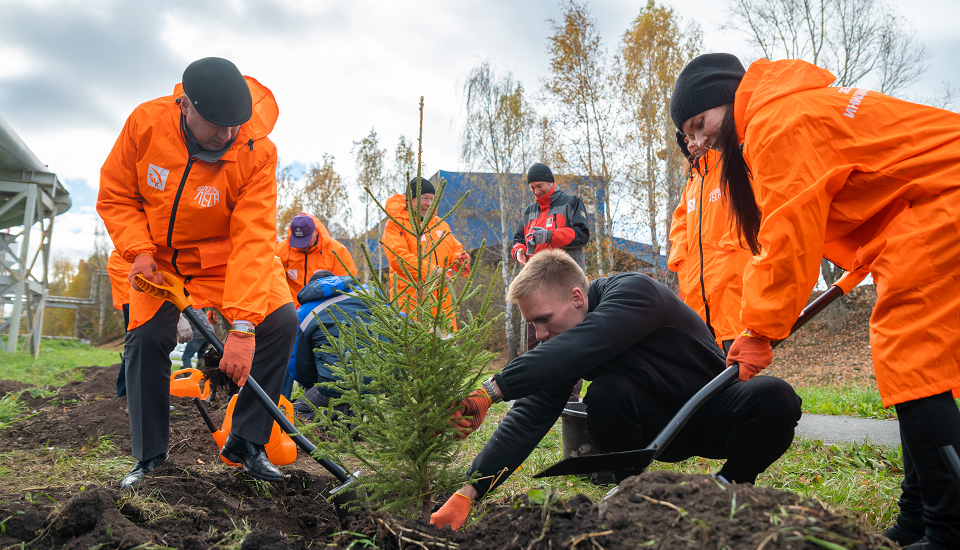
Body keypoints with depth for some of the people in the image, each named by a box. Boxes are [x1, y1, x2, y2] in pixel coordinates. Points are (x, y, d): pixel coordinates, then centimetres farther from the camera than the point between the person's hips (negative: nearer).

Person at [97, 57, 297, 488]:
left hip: (225, 255, -1)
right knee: (146, 337, -12)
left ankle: (246, 441, -5)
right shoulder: (145, 122, -21)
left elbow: (253, 242, -34)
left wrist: (242, 325, -41)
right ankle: (149, 456, 9)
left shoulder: (258, 152, -29)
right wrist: (139, 250, -22)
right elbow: (116, 196, -6)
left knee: (279, 320, -20)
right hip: (160, 256, 2)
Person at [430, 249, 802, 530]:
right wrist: (467, 493, -27)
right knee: (605, 394, -30)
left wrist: (491, 390, -51)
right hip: (657, 426, 3)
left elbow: (576, 349, -46)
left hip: (716, 412, -3)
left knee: (776, 397, -34)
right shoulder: (560, 347, -11)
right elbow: (528, 417, -18)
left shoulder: (634, 292, -28)